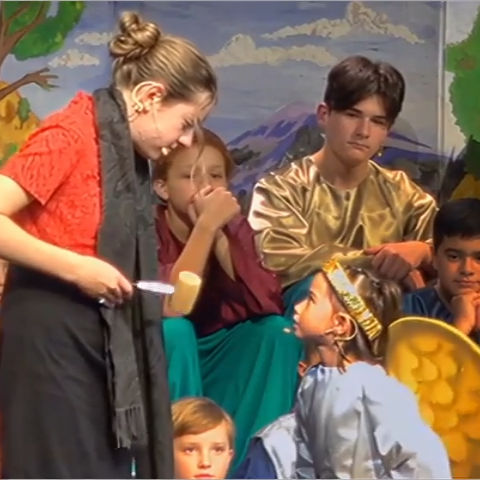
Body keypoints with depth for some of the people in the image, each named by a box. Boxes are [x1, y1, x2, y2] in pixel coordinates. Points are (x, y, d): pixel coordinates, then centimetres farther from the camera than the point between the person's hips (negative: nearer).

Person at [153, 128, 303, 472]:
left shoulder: (234, 226, -4)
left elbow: (267, 305, -18)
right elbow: (169, 307, -33)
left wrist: (219, 233, -26)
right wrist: (206, 226, -34)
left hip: (211, 366, 4)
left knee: (278, 329, -17)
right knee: (174, 330, -32)